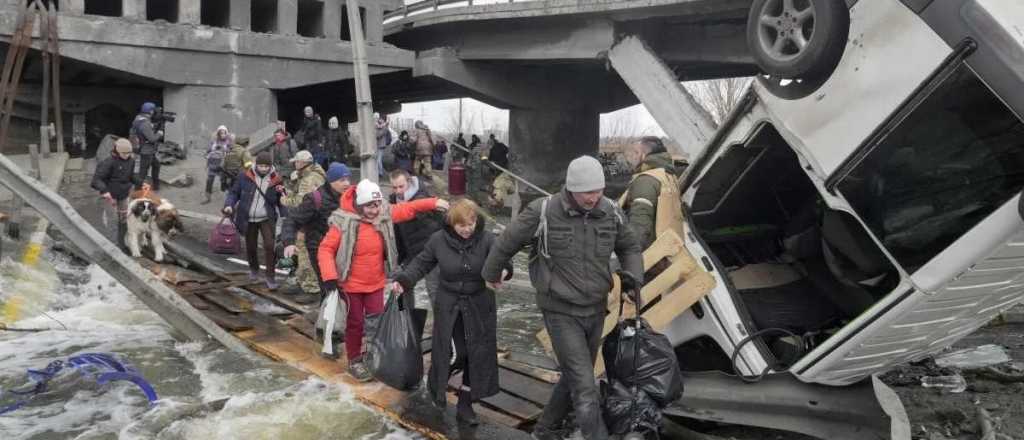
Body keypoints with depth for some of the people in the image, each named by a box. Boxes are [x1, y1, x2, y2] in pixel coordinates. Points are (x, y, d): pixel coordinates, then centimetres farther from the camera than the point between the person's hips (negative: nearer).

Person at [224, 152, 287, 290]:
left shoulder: (276, 180, -7)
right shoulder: (245, 177, -6)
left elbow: (277, 201, -3)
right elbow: (234, 192, 2)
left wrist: (278, 192, -21)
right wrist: (229, 205, -11)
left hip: (267, 219, -1)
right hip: (249, 219, 2)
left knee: (269, 246, -15)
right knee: (250, 247, 14)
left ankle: (270, 277, -5)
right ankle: (254, 269, 43)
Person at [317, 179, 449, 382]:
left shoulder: (384, 214, -7)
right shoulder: (344, 222, -20)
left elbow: (408, 208, 5)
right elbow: (326, 249, -16)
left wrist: (433, 203, -5)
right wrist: (329, 276, -24)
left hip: (376, 283, 4)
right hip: (352, 284, -4)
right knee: (355, 322, 9)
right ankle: (354, 361, 28)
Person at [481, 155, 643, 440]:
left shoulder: (611, 212, -8)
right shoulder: (543, 212, -21)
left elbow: (629, 248, 11)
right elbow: (507, 242, -4)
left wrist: (632, 277, -11)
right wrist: (491, 273, 14)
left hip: (595, 310, 5)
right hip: (560, 313, -5)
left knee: (575, 379, 18)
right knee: (585, 387, -10)